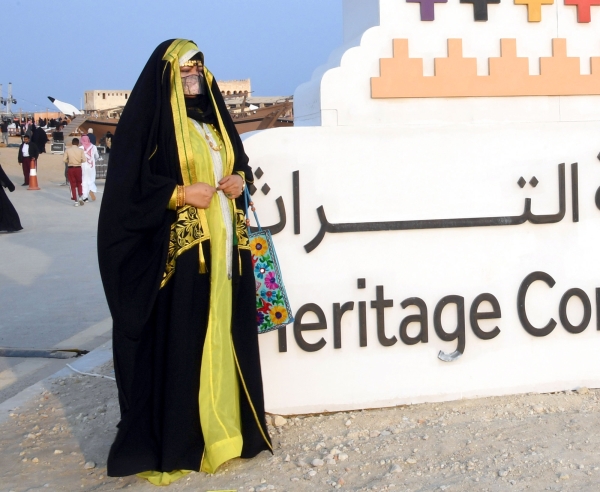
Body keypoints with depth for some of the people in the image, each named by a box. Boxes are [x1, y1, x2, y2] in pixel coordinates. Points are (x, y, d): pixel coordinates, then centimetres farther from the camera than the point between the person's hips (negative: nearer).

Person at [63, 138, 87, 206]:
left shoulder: (67, 150, -2)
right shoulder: (80, 150, -2)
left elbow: (64, 160, -7)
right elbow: (84, 160, -11)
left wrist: (69, 161, 13)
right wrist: (80, 161, 9)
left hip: (70, 168, 0)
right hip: (78, 168, 0)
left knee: (73, 185, 6)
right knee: (79, 184, 18)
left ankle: (76, 201, 3)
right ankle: (80, 196, 0)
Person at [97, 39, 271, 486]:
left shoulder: (212, 116, 15)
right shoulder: (149, 118, -6)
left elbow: (240, 159, 23)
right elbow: (129, 185, -12)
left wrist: (241, 178, 1)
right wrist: (181, 194, -20)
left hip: (224, 247, 7)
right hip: (177, 251, -7)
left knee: (222, 337, 11)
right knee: (177, 342, -4)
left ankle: (223, 427, 23)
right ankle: (171, 443, 6)